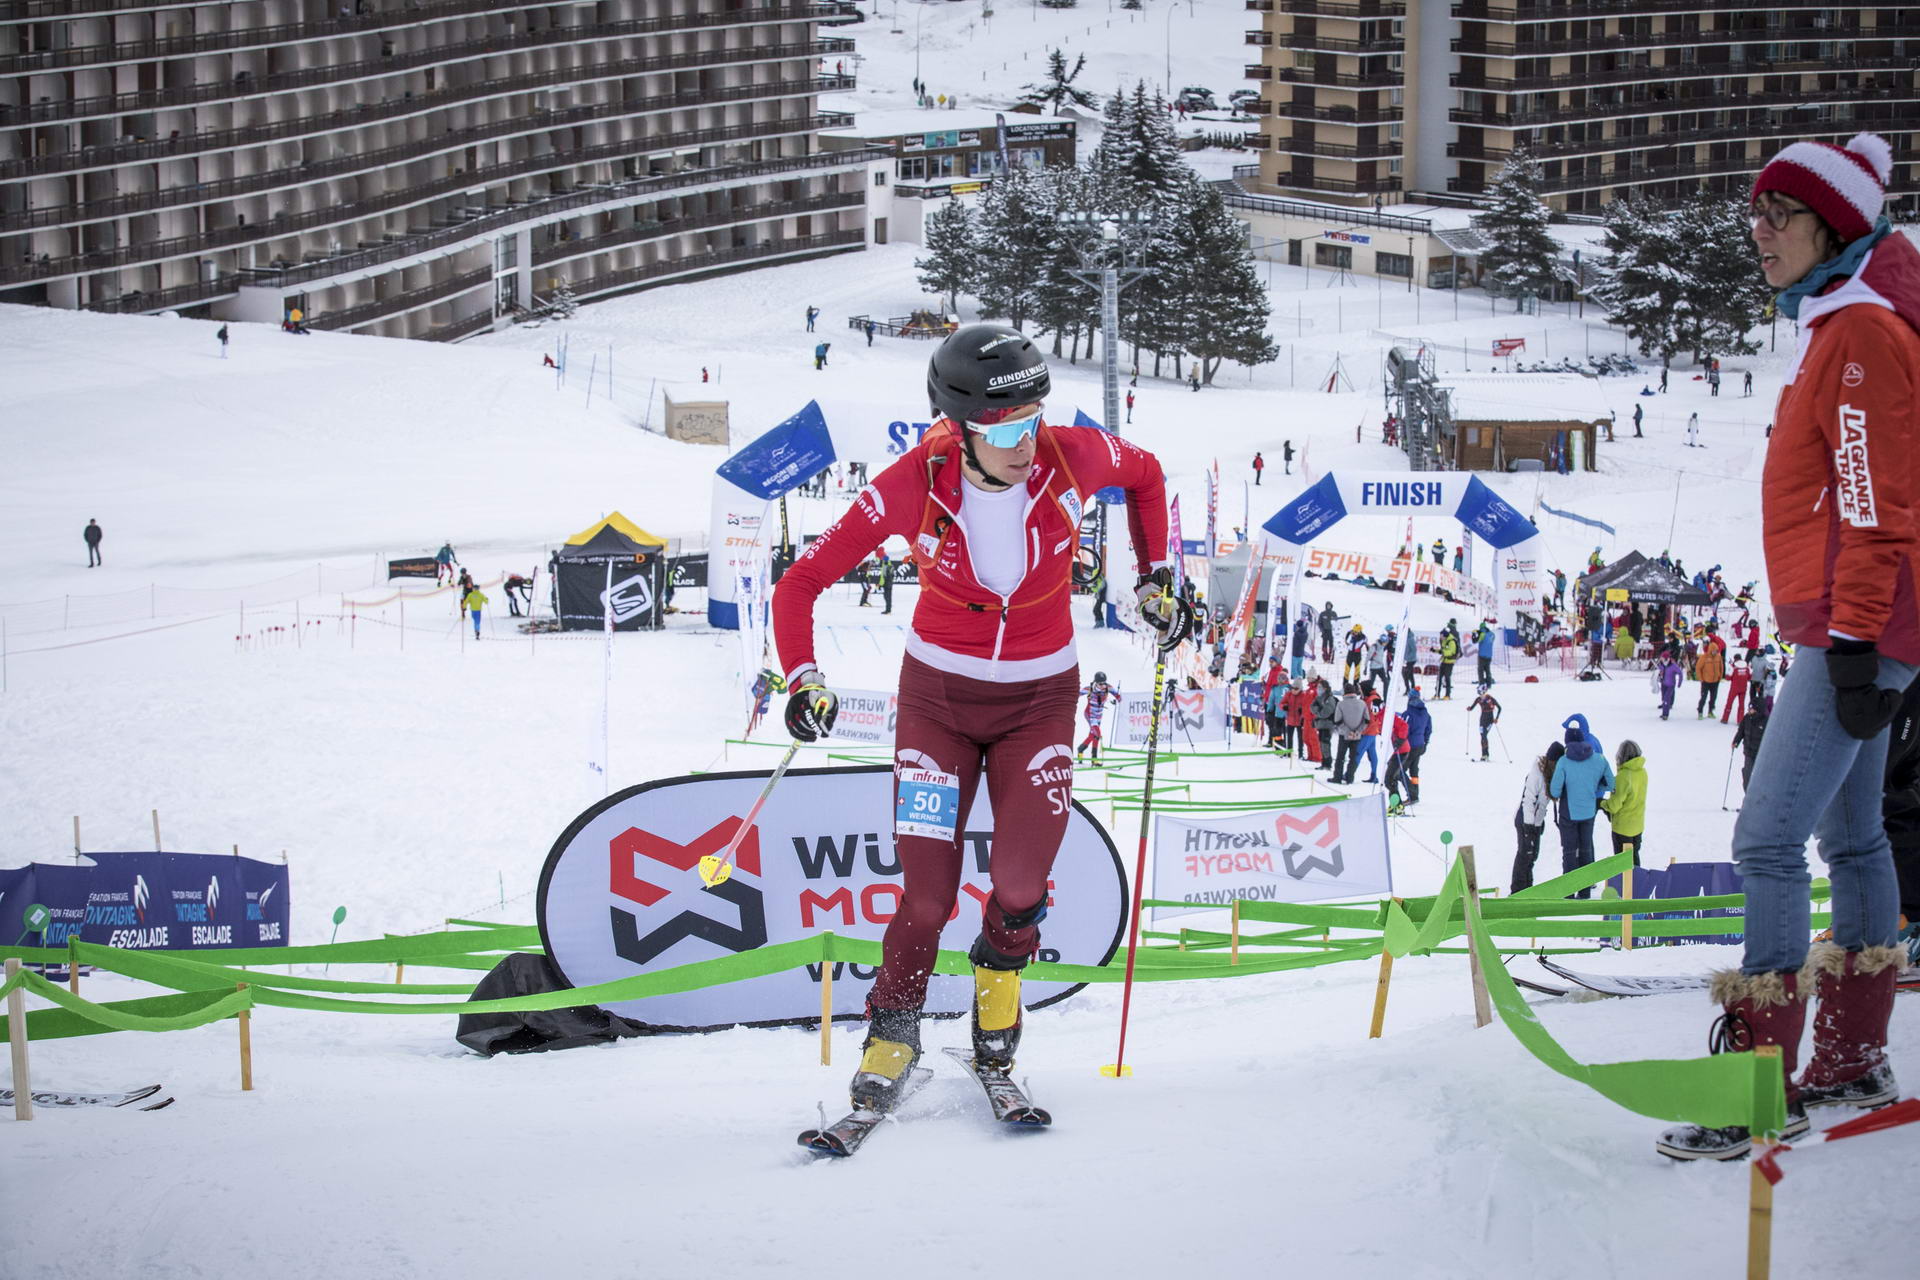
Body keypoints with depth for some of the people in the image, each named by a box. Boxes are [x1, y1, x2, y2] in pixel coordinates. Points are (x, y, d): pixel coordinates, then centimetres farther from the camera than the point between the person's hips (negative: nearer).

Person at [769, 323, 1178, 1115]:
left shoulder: (1072, 458, -19)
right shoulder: (913, 487, -22)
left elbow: (1144, 473, 6)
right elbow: (802, 582, -13)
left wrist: (1155, 577, 4)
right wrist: (803, 679, -25)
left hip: (1039, 697, 1)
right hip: (938, 693, -1)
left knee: (1022, 878, -14)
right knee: (927, 894, -5)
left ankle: (1001, 964, 21)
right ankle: (894, 1030, 21)